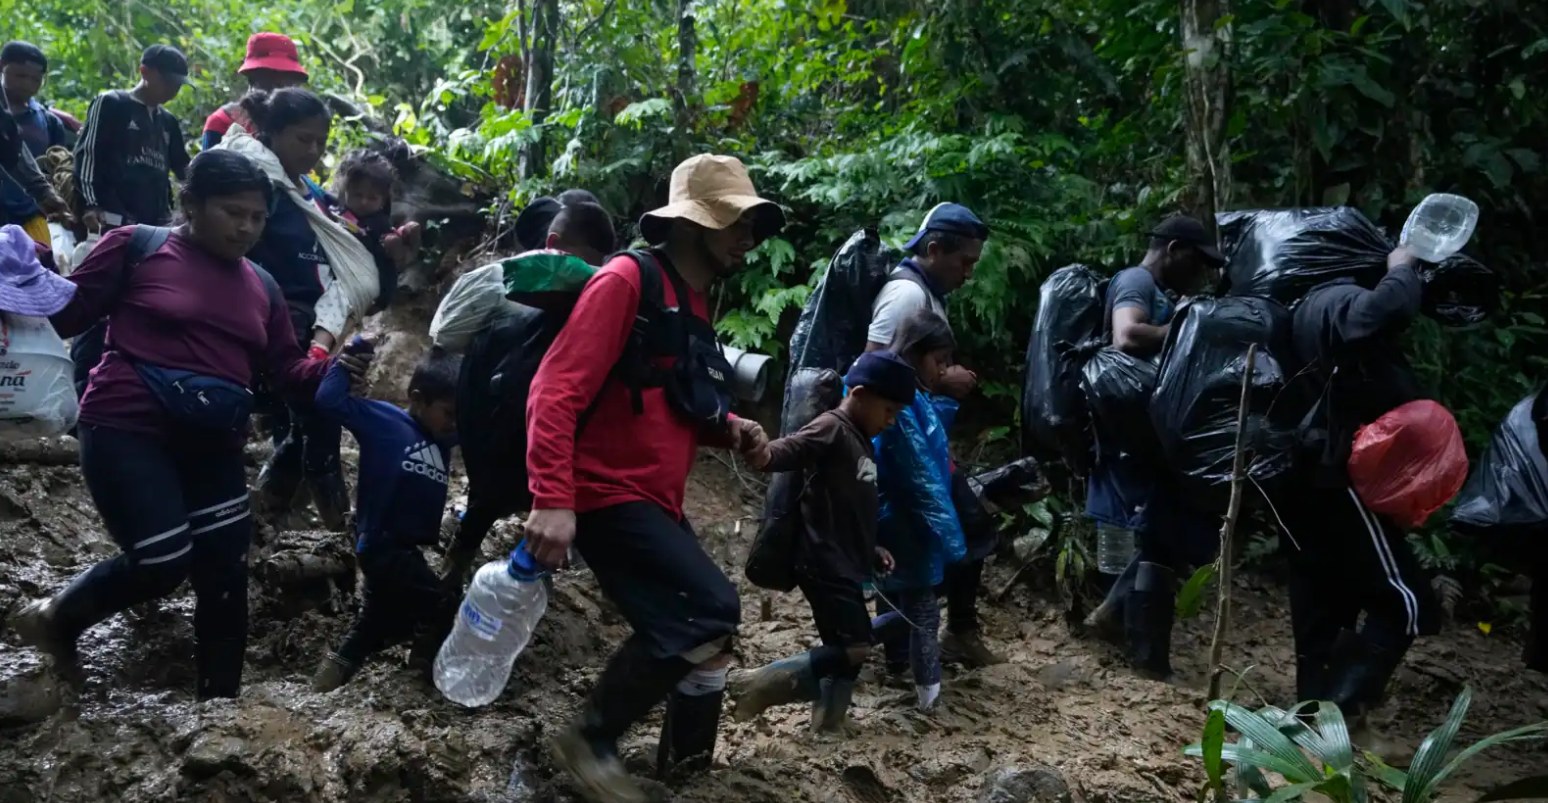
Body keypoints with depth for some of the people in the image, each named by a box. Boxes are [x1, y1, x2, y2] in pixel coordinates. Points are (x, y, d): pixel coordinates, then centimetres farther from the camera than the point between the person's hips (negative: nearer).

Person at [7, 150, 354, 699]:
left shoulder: (261, 286, 13)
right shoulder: (138, 247, -3)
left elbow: (286, 369, 11)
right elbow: (65, 313, -2)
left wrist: (333, 369, -7)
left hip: (214, 445, 6)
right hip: (128, 429, -6)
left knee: (225, 576, 4)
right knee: (163, 563, -14)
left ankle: (220, 701, 19)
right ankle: (55, 618, 16)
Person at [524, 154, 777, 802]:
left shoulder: (694, 301, 16)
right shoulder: (627, 281, -13)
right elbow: (556, 393, -20)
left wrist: (728, 428, 6)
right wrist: (552, 500, -29)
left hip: (656, 503, 10)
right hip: (607, 496, -9)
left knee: (700, 635, 11)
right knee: (710, 611, -21)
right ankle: (591, 740, -5)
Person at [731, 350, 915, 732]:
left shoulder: (861, 442, 17)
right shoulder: (831, 428, -11)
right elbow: (779, 454, -28)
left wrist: (871, 550, 16)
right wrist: (758, 451, -49)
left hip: (845, 565, 10)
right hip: (824, 563, -10)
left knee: (847, 652, 12)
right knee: (854, 648, -13)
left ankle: (827, 726, 21)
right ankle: (763, 684, -5)